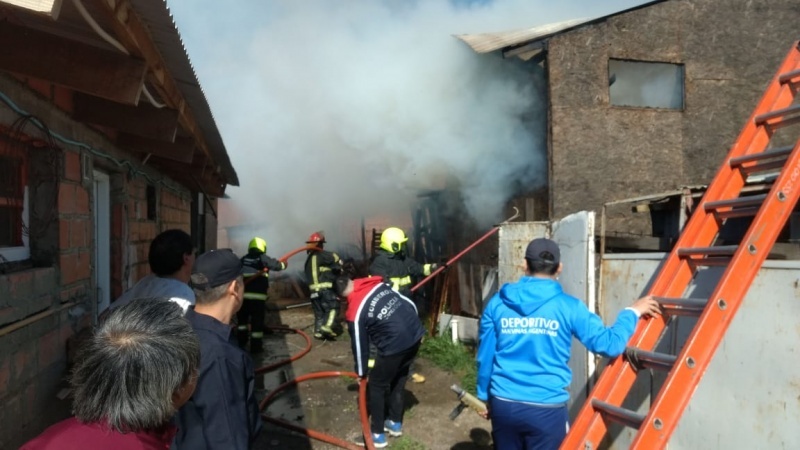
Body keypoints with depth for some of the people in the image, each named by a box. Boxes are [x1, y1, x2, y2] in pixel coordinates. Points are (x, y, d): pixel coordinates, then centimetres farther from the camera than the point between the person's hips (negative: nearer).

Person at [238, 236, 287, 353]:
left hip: (243, 294, 4)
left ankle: (241, 342, 27)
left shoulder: (243, 259, 11)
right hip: (258, 295, -4)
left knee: (242, 318, 20)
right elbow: (276, 265, 3)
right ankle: (256, 346, 5)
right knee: (257, 321, 2)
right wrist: (283, 264, 24)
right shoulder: (263, 259, -1)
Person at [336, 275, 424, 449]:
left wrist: (361, 372, 16)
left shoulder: (355, 312, -7)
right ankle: (395, 423, 40)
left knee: (376, 386, 14)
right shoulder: (379, 284, 8)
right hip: (415, 333, 7)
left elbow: (360, 345, 1)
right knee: (399, 379, 26)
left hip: (395, 344, -7)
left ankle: (377, 434, 24)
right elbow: (410, 304, 12)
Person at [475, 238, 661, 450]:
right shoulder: (568, 307, -8)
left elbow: (485, 357, 5)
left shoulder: (497, 303, -1)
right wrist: (633, 312, 10)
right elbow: (609, 344, -6)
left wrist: (485, 396, 19)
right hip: (546, 408, -2)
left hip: (503, 404, 3)